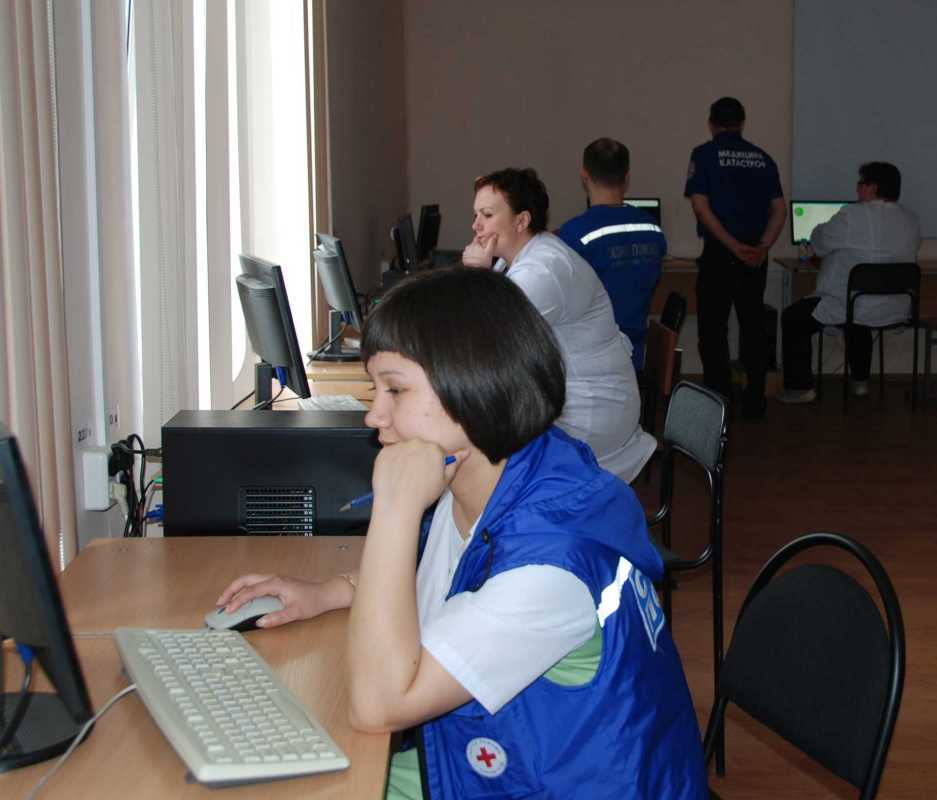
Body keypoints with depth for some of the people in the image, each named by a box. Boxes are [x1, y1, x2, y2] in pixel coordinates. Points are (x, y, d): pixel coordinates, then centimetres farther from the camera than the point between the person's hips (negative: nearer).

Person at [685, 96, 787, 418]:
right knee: (753, 324, 11)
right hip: (755, 255, 4)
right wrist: (763, 246, -5)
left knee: (713, 328, 5)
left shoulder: (704, 155, -2)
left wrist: (733, 245, -13)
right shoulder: (762, 157, 9)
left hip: (719, 254, -4)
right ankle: (754, 400, 14)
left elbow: (701, 207, -12)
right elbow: (779, 209, 3)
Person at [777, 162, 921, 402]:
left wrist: (818, 230, 18)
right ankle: (860, 380, 39)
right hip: (896, 311, 7)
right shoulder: (911, 221, 3)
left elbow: (818, 243, -4)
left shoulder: (852, 215, -17)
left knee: (792, 318, 11)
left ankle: (801, 387, 9)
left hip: (850, 308, -7)